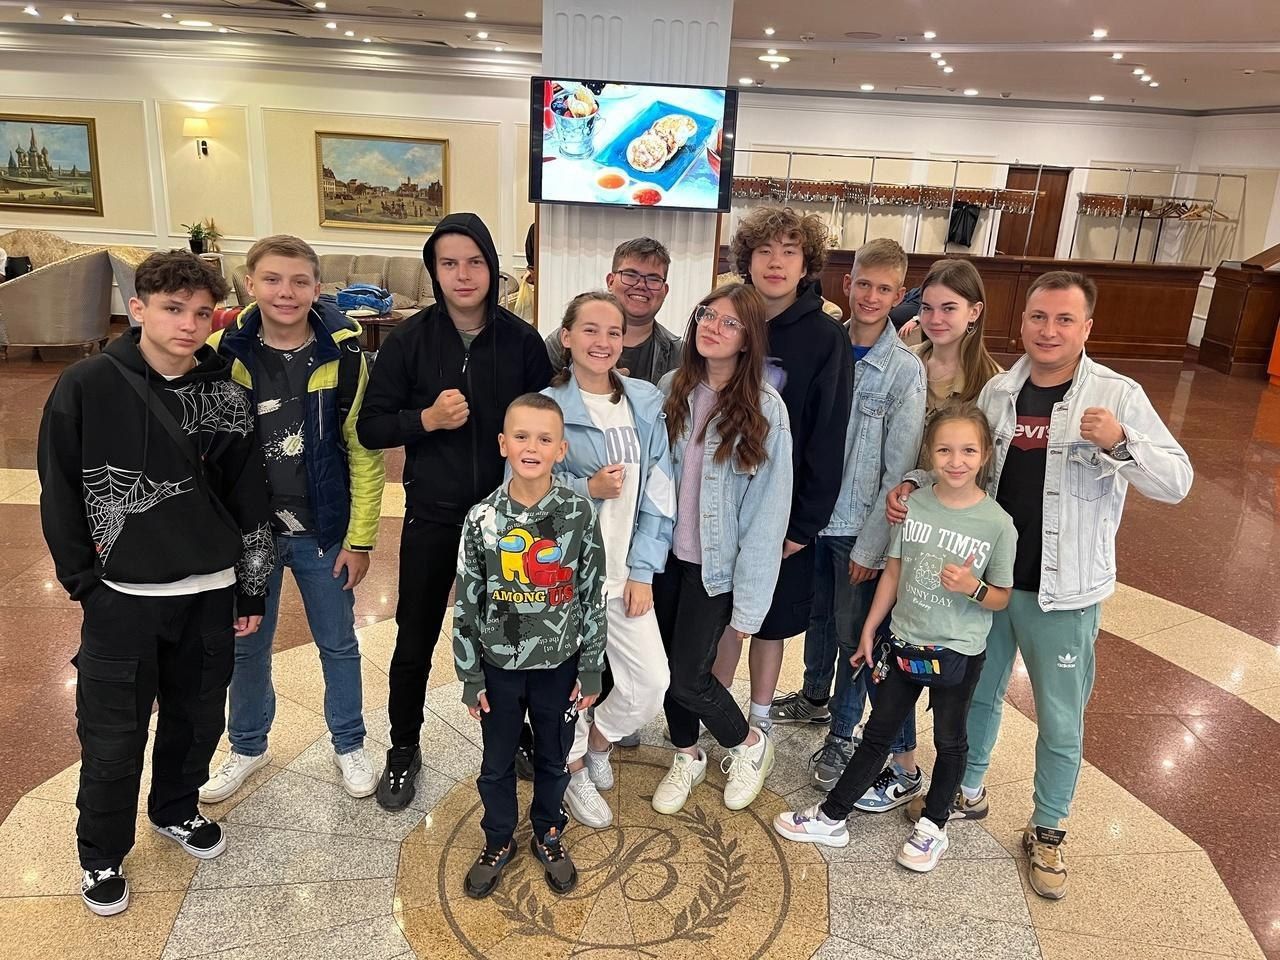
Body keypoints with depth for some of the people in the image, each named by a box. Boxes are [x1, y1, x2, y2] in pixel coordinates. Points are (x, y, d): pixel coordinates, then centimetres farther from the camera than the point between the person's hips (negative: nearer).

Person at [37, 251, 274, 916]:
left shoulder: (227, 396, -1)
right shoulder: (87, 387, -9)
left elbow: (248, 499, 5)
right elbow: (59, 491, -3)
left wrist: (251, 591, 7)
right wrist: (84, 580, -4)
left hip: (210, 592, 3)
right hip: (121, 597, -3)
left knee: (197, 719, 17)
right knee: (113, 738, 8)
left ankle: (177, 809, 44)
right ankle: (101, 855, 31)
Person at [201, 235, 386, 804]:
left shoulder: (343, 356, -11)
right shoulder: (222, 353, -9)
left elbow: (364, 454, -7)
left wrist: (360, 538, -7)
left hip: (323, 531, -1)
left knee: (338, 644, 15)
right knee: (246, 645, 18)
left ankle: (348, 745, 36)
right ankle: (248, 746, 41)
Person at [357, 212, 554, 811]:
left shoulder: (522, 341, -5)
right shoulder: (410, 339, -7)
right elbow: (370, 428, -4)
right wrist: (427, 418, -20)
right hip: (432, 518, 0)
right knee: (414, 642, 12)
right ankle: (403, 752, 35)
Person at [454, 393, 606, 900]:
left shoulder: (579, 513, -13)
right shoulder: (482, 518, -12)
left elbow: (593, 595, -5)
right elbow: (466, 602, -4)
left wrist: (591, 669, -3)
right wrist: (471, 676, -2)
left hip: (559, 665, 0)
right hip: (499, 666, 0)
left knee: (553, 759, 19)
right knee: (497, 763, 18)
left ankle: (548, 836, 44)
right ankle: (498, 842, 42)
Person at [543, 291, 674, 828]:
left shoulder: (646, 403, 2)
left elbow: (658, 491, 2)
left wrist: (643, 571, -3)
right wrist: (587, 489, -20)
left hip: (625, 570, 3)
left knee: (651, 681, 2)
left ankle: (600, 738, 35)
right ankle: (573, 769, 38)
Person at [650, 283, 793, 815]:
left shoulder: (765, 410, -14)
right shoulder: (671, 390, -1)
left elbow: (769, 509, -13)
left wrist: (748, 603, -12)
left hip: (716, 565, -4)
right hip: (667, 553, 4)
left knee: (688, 676, 0)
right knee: (670, 665, 14)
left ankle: (749, 743, 30)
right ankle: (687, 757, 40)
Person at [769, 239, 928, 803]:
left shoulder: (905, 371, -13)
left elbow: (899, 469, -13)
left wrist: (871, 545, -13)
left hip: (861, 527, -4)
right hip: (815, 514, 4)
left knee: (855, 635, 8)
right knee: (819, 614, 22)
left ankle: (841, 737, 27)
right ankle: (815, 698, 45)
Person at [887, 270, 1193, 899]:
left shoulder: (1117, 396, -11)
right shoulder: (998, 390, -1)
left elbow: (1176, 482, -14)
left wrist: (1120, 443, -32)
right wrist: (913, 487, -9)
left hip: (1063, 594, -3)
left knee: (1060, 724, 11)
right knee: (977, 695, 21)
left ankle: (1047, 831, 34)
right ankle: (967, 792, 44)